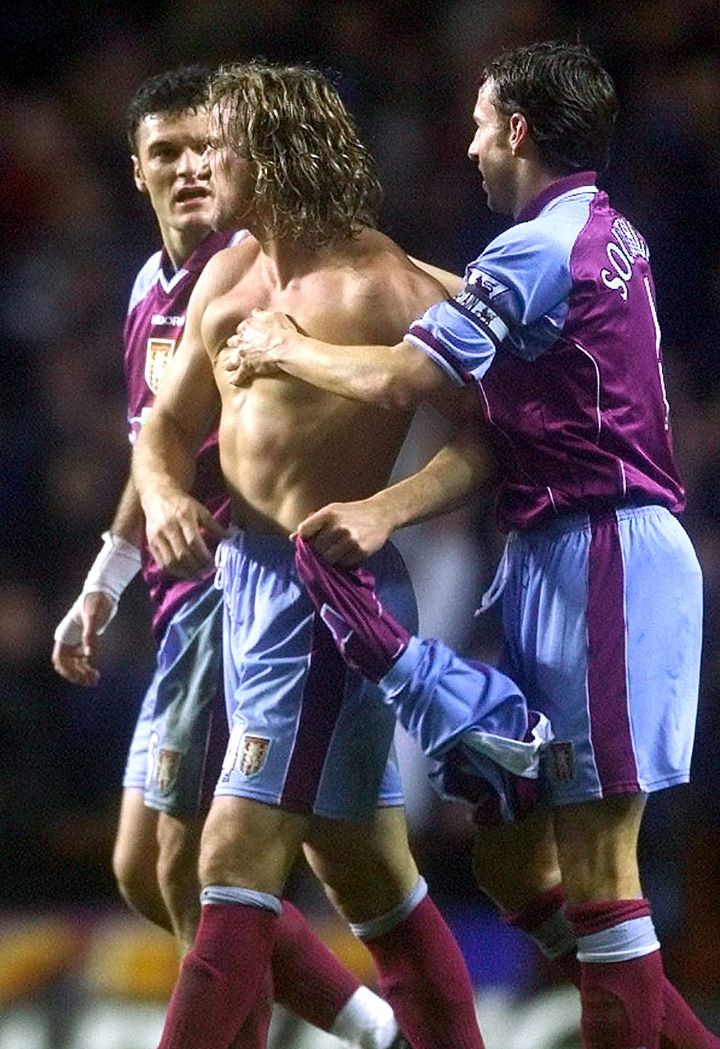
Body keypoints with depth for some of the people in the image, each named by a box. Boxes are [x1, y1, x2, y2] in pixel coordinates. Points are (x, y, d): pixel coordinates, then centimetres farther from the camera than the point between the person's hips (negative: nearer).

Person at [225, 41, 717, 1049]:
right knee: (512, 859, 12)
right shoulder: (606, 236, 17)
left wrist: (284, 350, 2)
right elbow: (496, 433, 9)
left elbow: (400, 380, -17)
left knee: (594, 869, -7)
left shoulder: (543, 247, -13)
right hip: (563, 559, 10)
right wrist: (383, 512, -4)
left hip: (599, 555, -10)